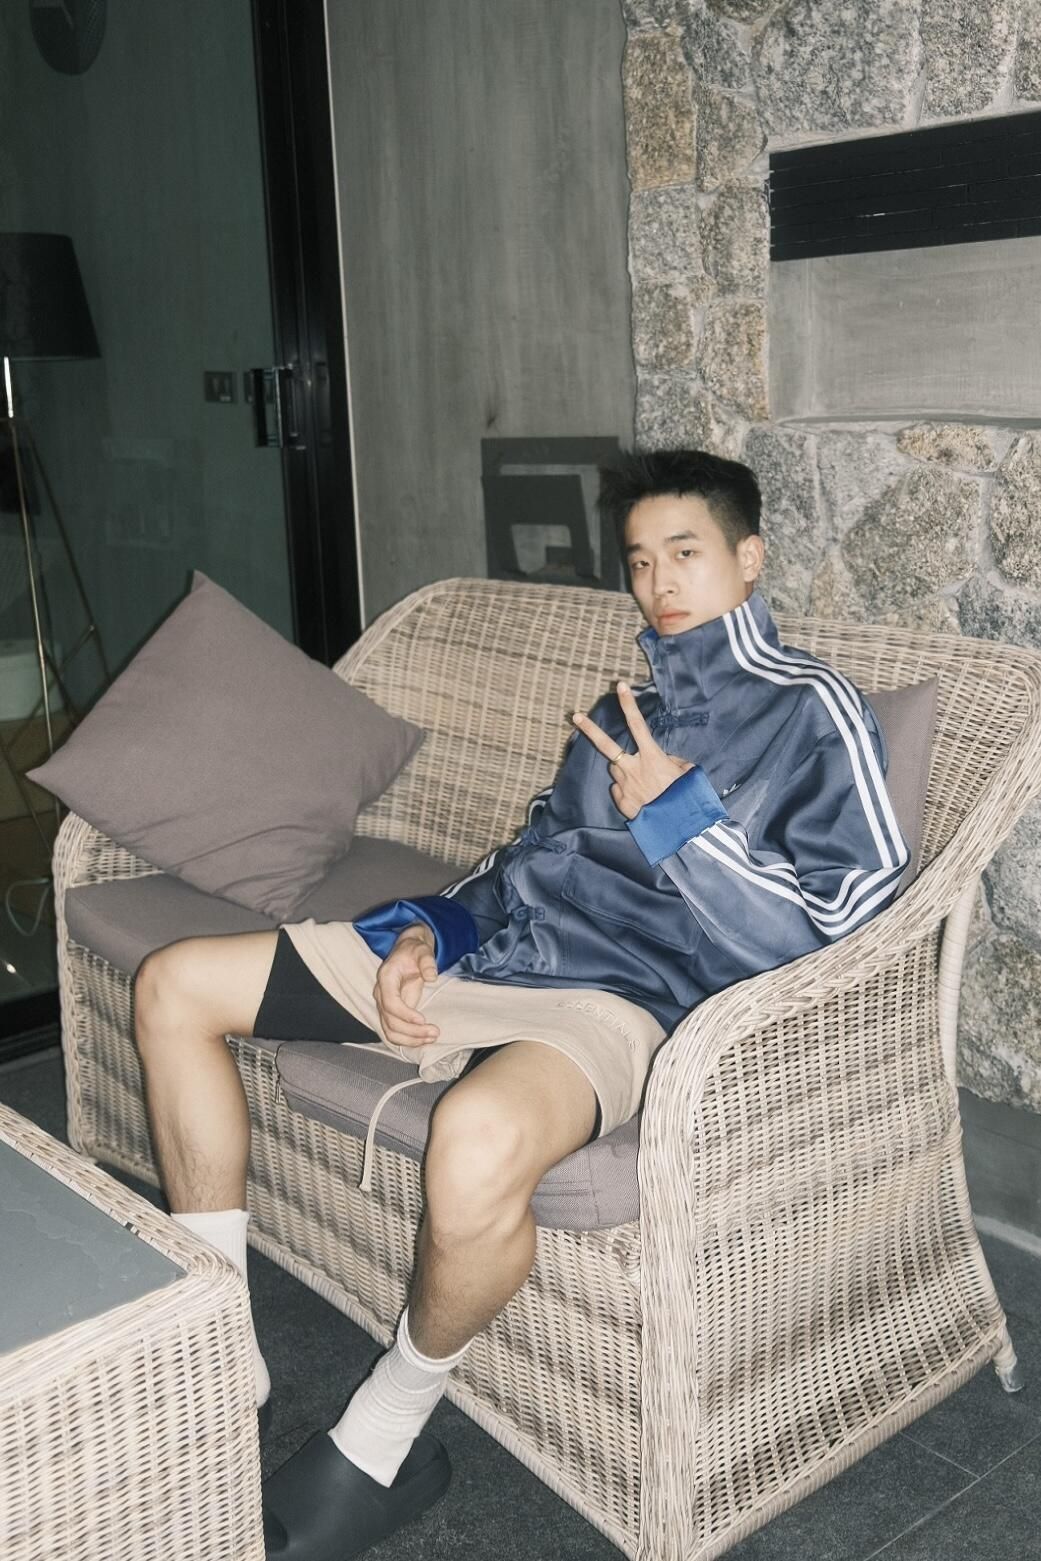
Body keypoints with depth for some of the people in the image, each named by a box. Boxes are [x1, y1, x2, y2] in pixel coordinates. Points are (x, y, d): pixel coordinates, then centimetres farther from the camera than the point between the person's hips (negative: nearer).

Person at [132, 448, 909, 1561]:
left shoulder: (813, 713, -2)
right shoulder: (630, 706, 23)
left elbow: (828, 937, -11)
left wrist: (677, 814, -13)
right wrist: (430, 932, 8)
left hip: (612, 998, -8)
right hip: (483, 950, 9)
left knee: (477, 1143, -43)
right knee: (174, 986, 5)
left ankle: (384, 1436, -11)